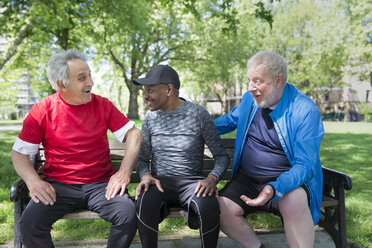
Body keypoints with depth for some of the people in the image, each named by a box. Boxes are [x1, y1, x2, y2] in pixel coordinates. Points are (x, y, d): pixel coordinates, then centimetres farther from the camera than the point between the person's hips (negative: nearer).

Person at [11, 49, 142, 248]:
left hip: (101, 184, 1)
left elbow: (134, 134, 2)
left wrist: (124, 172, -11)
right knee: (29, 223, -25)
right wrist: (33, 180, -15)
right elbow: (19, 152, 4)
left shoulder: (102, 105, 3)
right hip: (58, 186, 0)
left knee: (128, 214, -25)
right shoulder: (42, 111, -1)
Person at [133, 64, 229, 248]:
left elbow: (221, 156, 1)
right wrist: (146, 176, -11)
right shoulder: (151, 117, 7)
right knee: (144, 202, -33)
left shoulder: (198, 114, -3)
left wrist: (212, 178, -19)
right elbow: (142, 158, 12)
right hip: (160, 182, 2)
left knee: (209, 206, -34)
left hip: (192, 181, -1)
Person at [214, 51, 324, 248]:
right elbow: (230, 120, 28)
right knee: (221, 210, -21)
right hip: (246, 179, 5)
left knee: (294, 203, -37)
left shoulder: (305, 110, -13)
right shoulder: (249, 99, 4)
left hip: (287, 180, -4)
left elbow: (305, 165, -17)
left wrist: (274, 189, -34)